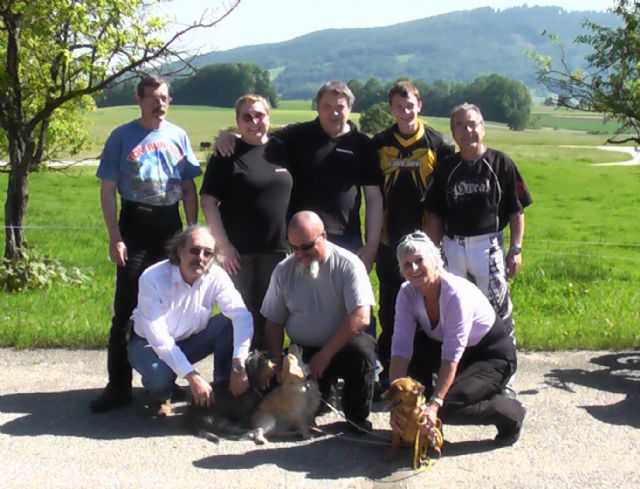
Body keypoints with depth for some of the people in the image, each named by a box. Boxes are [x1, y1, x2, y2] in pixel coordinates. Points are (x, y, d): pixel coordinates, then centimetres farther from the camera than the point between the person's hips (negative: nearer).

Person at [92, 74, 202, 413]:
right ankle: (118, 386, 3)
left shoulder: (178, 136, 7)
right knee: (126, 310, -3)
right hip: (135, 224, -3)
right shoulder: (122, 137, -1)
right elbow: (107, 190, -2)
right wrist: (114, 238, -9)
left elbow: (189, 187, 11)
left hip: (171, 225, 3)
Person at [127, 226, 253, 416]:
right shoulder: (152, 279, -29)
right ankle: (161, 395, 2)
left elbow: (242, 315, -29)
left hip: (191, 339, 3)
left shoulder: (216, 276, -19)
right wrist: (193, 377, -38)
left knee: (231, 324, -22)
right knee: (159, 374, -36)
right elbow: (158, 338, -32)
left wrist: (238, 366, -43)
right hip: (150, 343, -3)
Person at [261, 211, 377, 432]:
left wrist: (324, 356, -21)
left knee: (362, 350, -35)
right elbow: (274, 321, 7)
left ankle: (357, 418, -9)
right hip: (300, 352, 3)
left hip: (341, 347, -3)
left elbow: (361, 318, -21)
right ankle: (320, 389, 15)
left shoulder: (347, 264, -12)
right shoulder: (283, 270, 1)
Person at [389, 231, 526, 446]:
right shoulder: (407, 293, -14)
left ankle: (510, 413, 0)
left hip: (493, 356, -6)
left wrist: (435, 404, -38)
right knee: (413, 349, -18)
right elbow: (401, 346, -19)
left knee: (446, 407, -25)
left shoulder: (457, 293, -31)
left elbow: (452, 356, -34)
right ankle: (420, 415, -1)